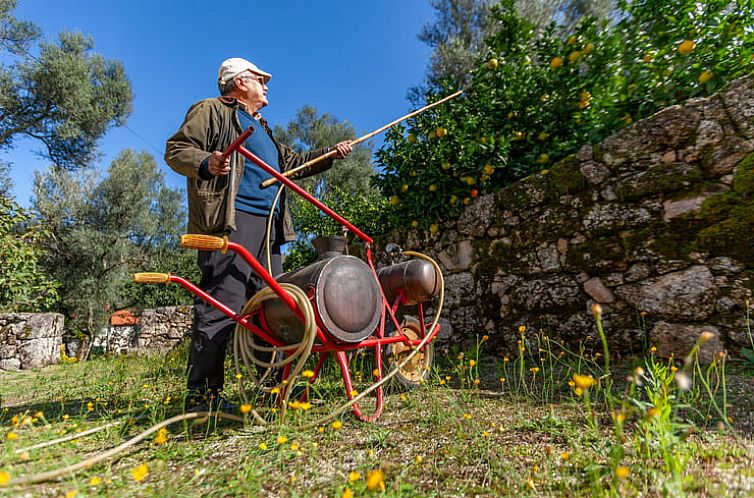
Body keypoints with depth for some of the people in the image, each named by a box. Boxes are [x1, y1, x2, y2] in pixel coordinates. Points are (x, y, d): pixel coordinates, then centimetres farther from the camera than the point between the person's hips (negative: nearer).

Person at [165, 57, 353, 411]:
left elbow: (292, 163, 37)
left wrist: (330, 154, 29)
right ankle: (202, 394, -8)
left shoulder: (261, 128, 36)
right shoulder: (212, 111, 11)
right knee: (222, 302, -14)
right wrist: (206, 163, -19)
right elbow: (175, 149, 2)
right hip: (231, 218, -8)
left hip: (269, 223, 9)